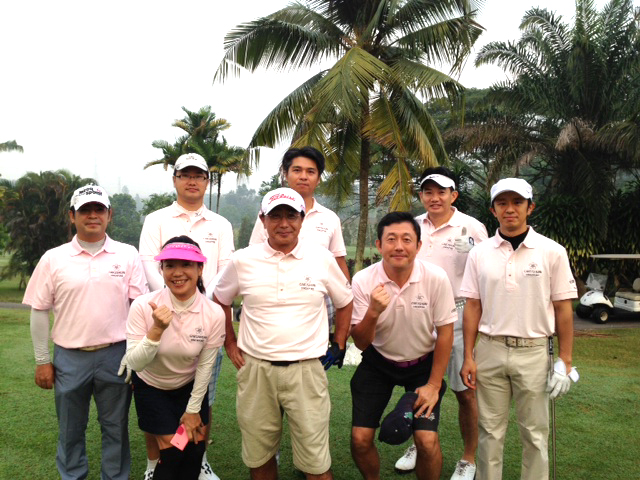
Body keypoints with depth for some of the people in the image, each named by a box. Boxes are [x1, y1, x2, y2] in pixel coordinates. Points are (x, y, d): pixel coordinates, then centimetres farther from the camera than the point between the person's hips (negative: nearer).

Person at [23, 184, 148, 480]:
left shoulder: (127, 255, -1)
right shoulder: (53, 259, 0)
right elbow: (39, 311, 4)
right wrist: (42, 361, 3)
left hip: (116, 356, 0)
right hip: (69, 358, 1)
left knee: (116, 427, 13)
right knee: (70, 429, 16)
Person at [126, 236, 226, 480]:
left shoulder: (214, 313, -25)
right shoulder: (143, 306, -28)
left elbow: (205, 365, -13)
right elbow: (134, 363, -26)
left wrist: (193, 409, -3)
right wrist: (157, 330, -42)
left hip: (191, 386, 2)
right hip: (151, 387, -1)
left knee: (195, 451, 5)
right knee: (172, 453, 1)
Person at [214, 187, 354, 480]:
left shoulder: (322, 259, -1)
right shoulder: (242, 261, -1)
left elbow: (345, 302, 12)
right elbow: (220, 300, 15)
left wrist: (339, 345, 7)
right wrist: (229, 343, 10)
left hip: (307, 370, -1)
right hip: (255, 368, 1)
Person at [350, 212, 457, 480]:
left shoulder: (436, 279, -20)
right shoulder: (363, 281, -18)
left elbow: (445, 332, -9)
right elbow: (360, 343, -12)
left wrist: (433, 385, -7)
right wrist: (373, 312, -33)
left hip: (422, 364, -1)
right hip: (377, 362, 1)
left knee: (427, 441, -11)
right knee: (360, 439, -2)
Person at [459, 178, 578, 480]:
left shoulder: (552, 252, -2)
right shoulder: (480, 253, 3)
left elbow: (563, 309, -1)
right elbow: (472, 307, 4)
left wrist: (565, 361, -4)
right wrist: (468, 358, 1)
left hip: (533, 352, -1)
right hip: (490, 351, 2)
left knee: (535, 432, 9)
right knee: (490, 430, 11)